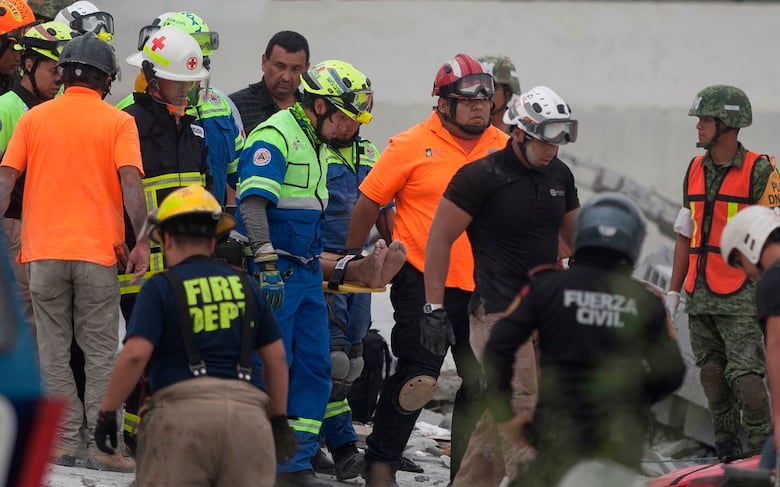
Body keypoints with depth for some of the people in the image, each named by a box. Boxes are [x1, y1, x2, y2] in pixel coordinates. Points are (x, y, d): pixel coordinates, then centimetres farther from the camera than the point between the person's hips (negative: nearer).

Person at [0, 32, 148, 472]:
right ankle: (103, 444, 0)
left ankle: (65, 441, 6)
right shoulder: (118, 122, 1)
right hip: (98, 250, -2)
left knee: (54, 352, 8)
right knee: (101, 353, 4)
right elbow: (130, 183, -11)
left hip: (43, 252, 2)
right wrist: (142, 241, -13)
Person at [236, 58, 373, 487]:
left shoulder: (315, 144, 18)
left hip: (308, 272, 9)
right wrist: (267, 265, -28)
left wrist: (326, 262, 30)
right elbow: (253, 203, -22)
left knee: (315, 366, 7)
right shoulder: (275, 137, -12)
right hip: (275, 272, -9)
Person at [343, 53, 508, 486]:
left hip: (483, 287, 5)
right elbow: (369, 202, 1)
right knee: (417, 376, -8)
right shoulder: (412, 146, -6)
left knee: (483, 382, 8)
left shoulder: (502, 149, 6)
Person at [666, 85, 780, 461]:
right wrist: (674, 290, 14)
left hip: (741, 296, -6)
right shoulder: (695, 169, 12)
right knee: (711, 376, 7)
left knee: (744, 376, -12)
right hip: (699, 296, 6)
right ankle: (725, 453, 16)